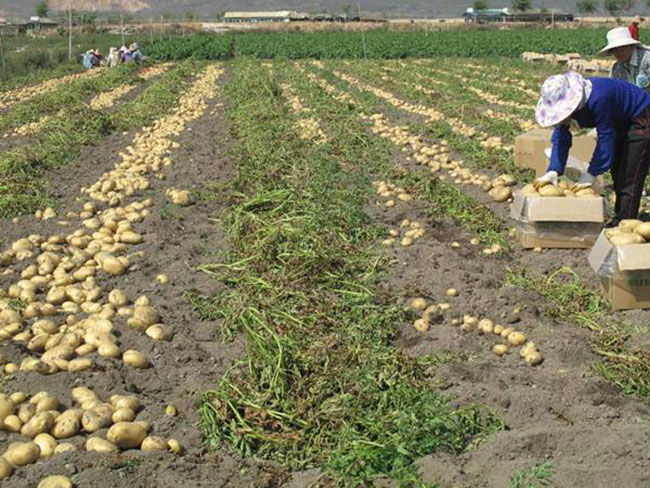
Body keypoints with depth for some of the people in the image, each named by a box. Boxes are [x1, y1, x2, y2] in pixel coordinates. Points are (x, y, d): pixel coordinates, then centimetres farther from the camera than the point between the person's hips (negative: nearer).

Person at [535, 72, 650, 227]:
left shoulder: (598, 99, -40)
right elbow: (560, 139, -15)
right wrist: (553, 171, -27)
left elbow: (605, 137, -33)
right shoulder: (566, 101, -16)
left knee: (629, 179, -13)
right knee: (617, 174, 16)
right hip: (621, 125, 9)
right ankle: (619, 220, 27)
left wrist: (591, 174, -29)